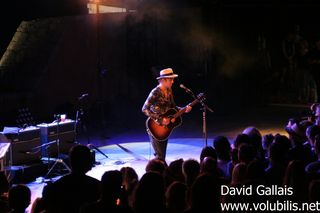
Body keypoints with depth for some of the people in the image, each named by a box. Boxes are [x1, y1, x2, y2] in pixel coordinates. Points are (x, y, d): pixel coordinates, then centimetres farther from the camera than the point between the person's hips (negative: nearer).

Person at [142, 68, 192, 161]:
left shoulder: (169, 91, 5)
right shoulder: (156, 92, -19)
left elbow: (173, 107, 15)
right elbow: (145, 109, -23)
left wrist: (184, 110, -2)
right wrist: (160, 119, -25)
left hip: (165, 127, 8)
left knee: (162, 155, 13)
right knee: (160, 157, -8)